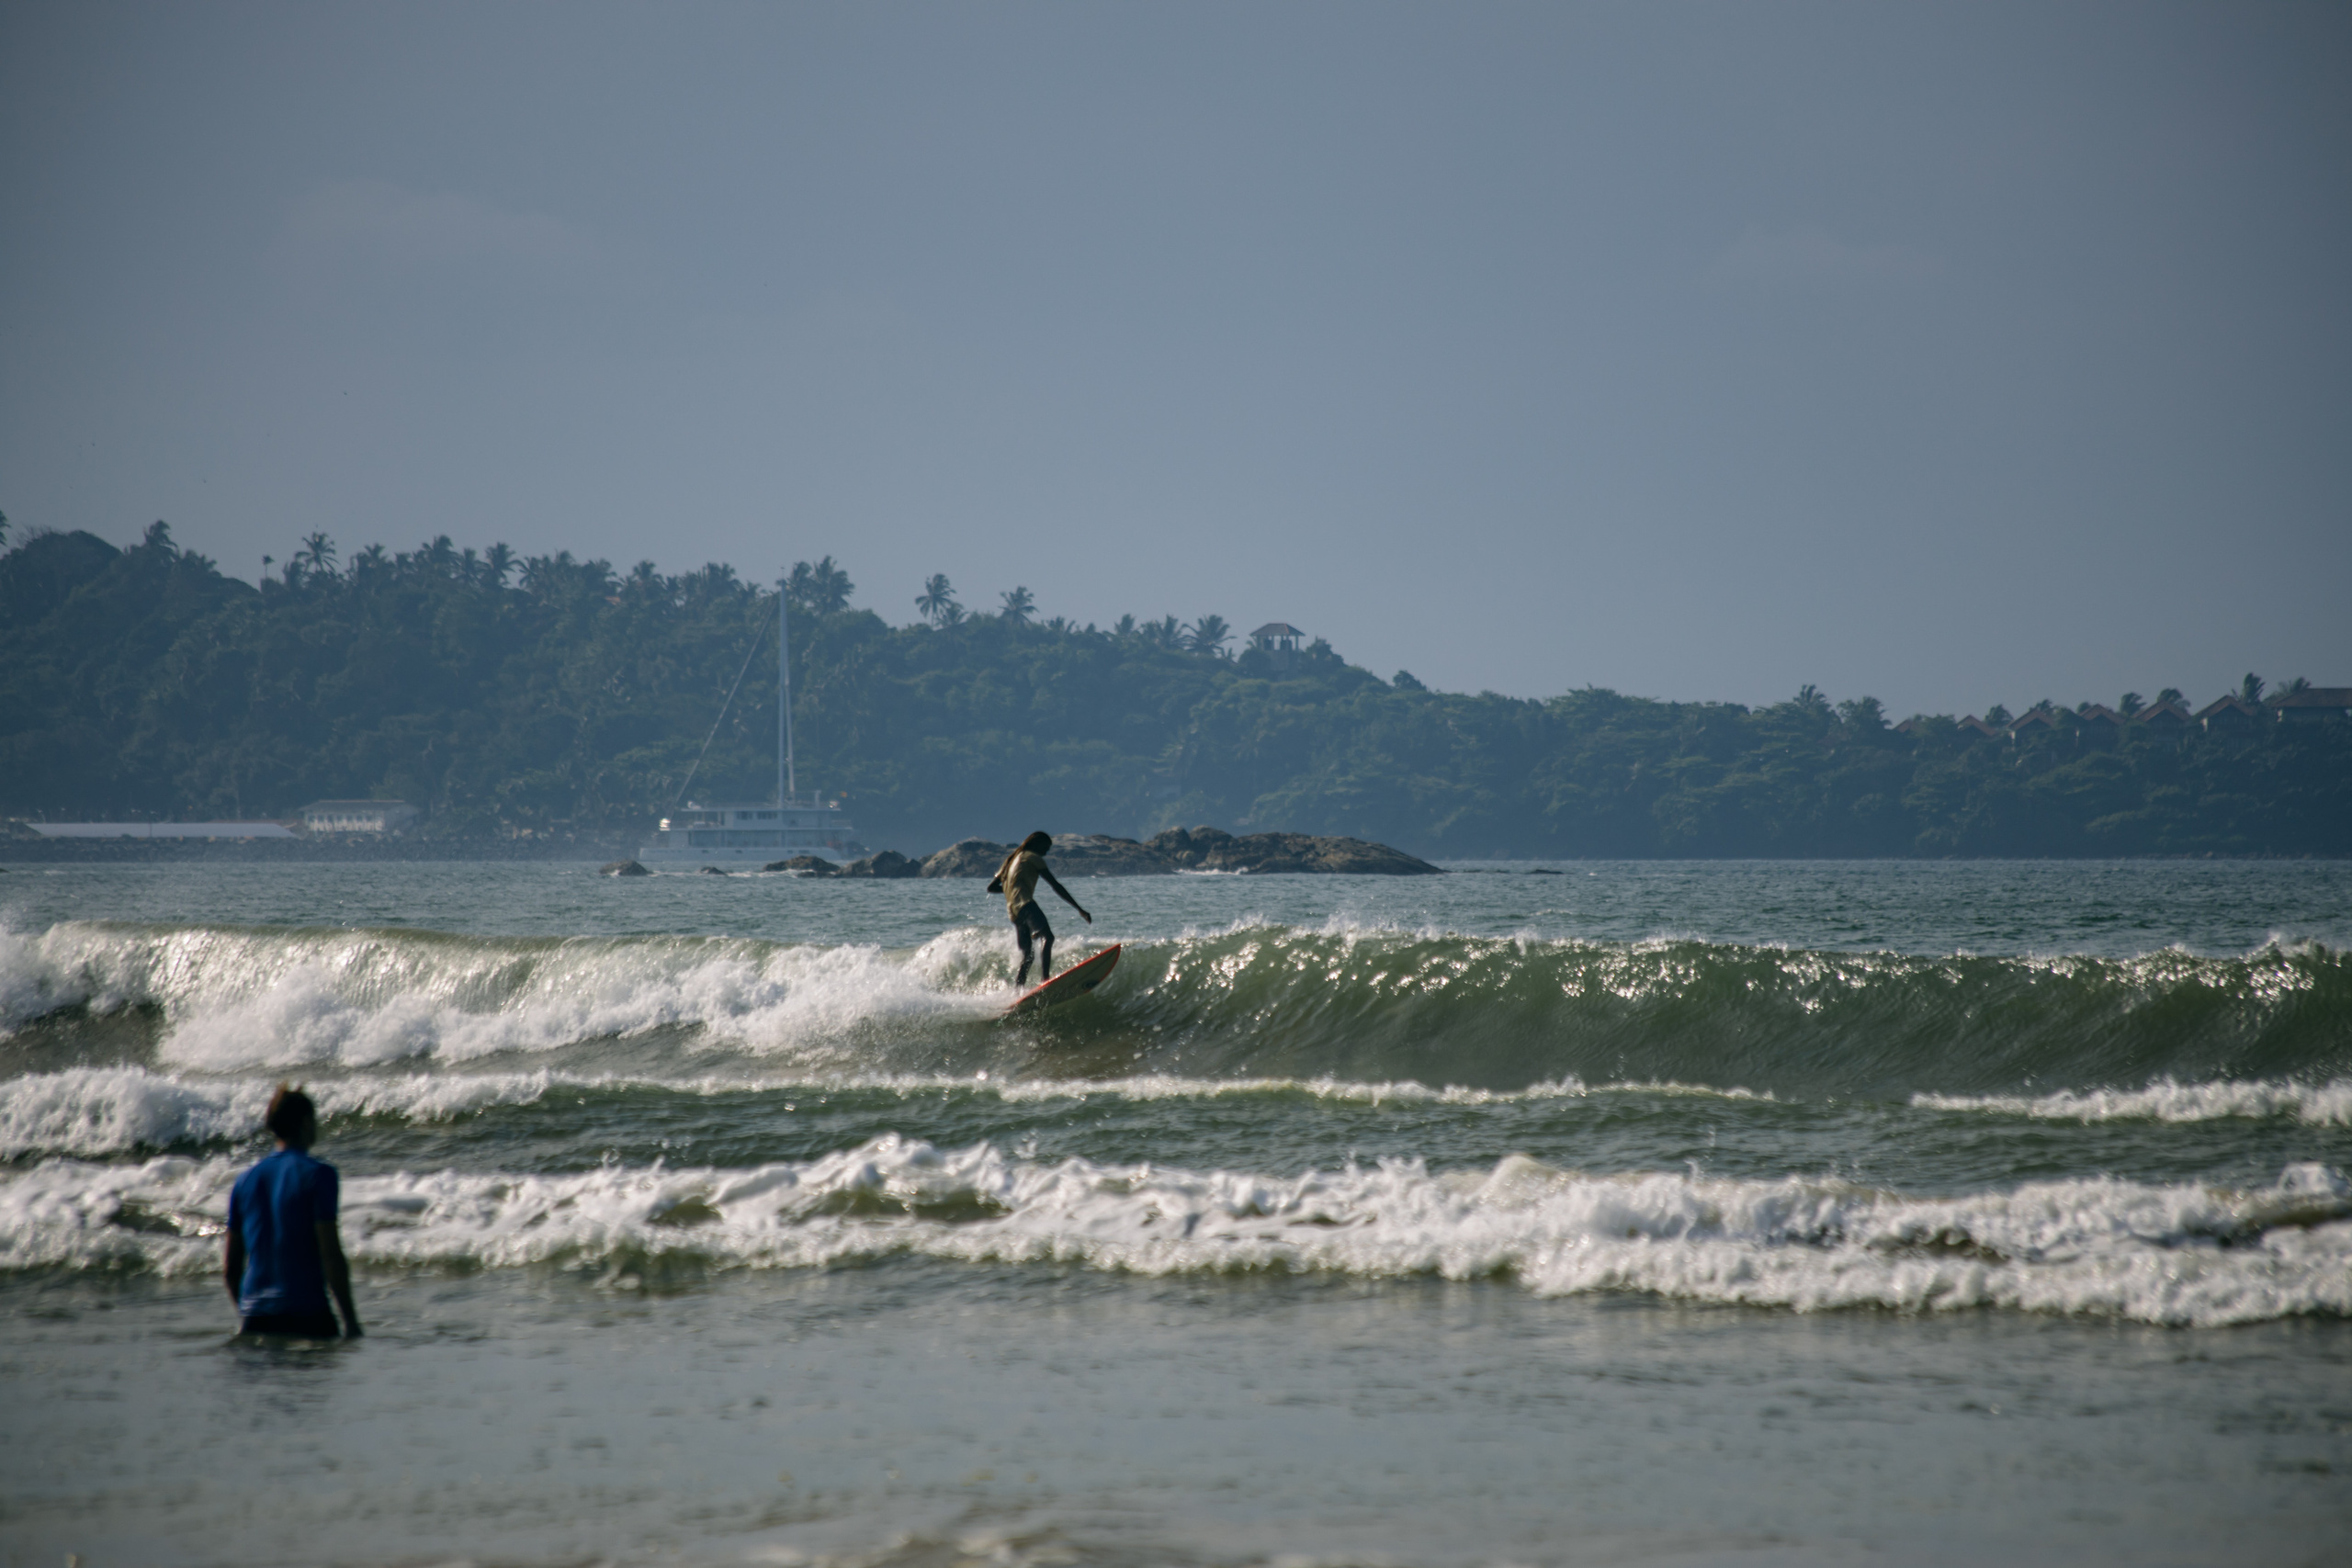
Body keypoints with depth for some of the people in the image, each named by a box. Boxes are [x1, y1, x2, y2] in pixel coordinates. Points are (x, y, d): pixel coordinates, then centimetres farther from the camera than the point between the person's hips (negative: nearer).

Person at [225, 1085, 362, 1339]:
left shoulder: (246, 1180, 12)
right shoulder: (317, 1174, -4)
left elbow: (230, 1266, 16)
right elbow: (330, 1254, -10)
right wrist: (351, 1320, -6)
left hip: (254, 1318, 5)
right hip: (306, 1317, -5)